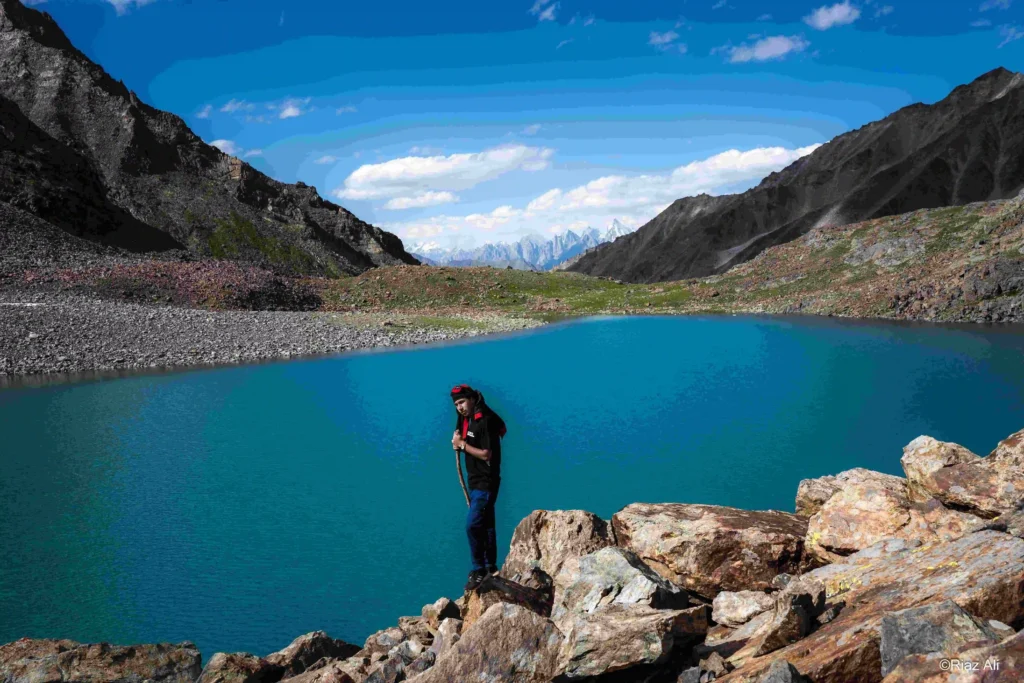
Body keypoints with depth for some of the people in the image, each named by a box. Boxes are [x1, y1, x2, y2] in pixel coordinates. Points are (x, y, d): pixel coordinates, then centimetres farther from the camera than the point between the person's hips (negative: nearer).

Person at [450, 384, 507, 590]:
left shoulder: (485, 422, -19)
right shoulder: (466, 420, 9)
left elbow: (486, 454, -22)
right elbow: (461, 441, 20)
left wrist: (463, 445, -17)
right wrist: (457, 442, -2)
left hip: (486, 482, -10)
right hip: (476, 482, 10)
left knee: (473, 525, -15)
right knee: (485, 525, 16)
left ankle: (479, 570, -6)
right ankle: (490, 567, 26)